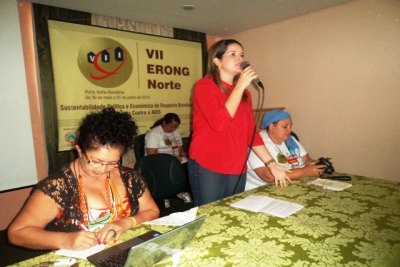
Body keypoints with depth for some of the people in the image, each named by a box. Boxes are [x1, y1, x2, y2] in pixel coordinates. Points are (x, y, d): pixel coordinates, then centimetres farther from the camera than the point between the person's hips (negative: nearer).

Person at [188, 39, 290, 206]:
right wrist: (240, 86, -16)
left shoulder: (245, 93, 12)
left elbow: (251, 133, 13)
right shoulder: (204, 85, -6)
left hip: (238, 170, 6)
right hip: (207, 168, -6)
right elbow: (219, 123, -22)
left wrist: (272, 165, 9)